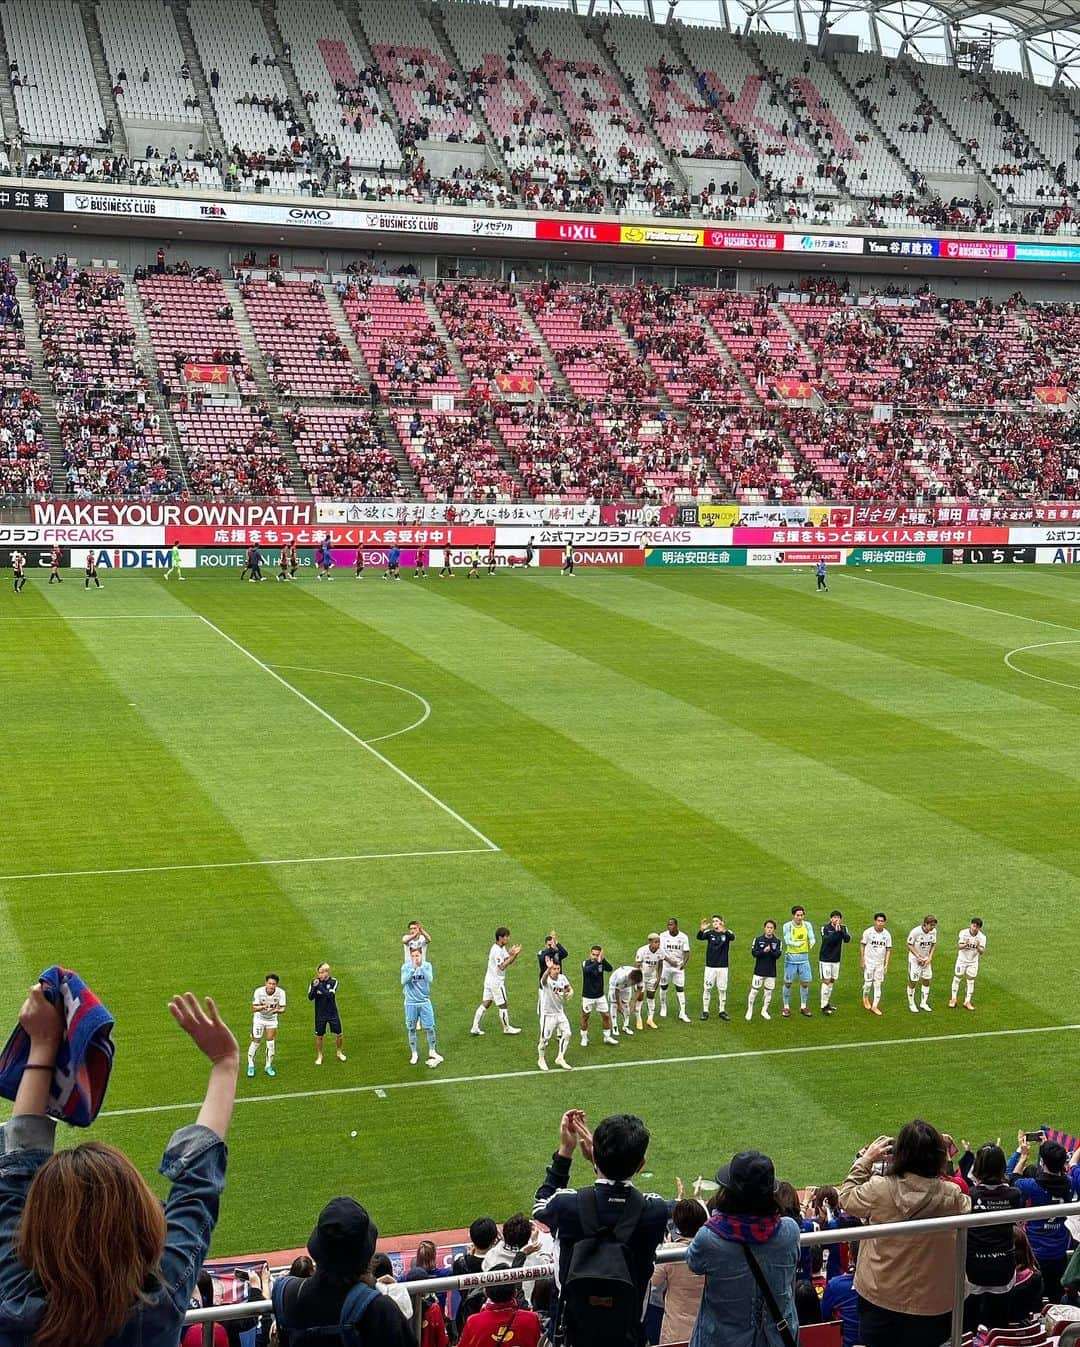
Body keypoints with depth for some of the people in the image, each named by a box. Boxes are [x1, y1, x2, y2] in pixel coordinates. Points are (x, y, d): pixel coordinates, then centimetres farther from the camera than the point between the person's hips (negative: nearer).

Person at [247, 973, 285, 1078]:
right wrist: (263, 1007, -44)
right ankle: (251, 1066, 15)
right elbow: (254, 1007, -23)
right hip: (259, 1019, -2)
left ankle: (269, 1066, 16)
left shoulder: (281, 992, -21)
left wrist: (277, 1010, -41)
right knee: (255, 1042, -2)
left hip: (272, 1019, 2)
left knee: (271, 1042, 0)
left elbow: (283, 1009, -17)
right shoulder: (259, 991, -25)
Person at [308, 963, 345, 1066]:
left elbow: (330, 995, -24)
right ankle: (319, 1056, 25)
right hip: (320, 1014, 0)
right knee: (319, 1036, 6)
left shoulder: (333, 982, -11)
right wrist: (315, 986, -28)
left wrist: (320, 986, -30)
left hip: (333, 1013, 0)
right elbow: (310, 997, -13)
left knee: (339, 1034, 8)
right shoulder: (314, 982, -7)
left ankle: (340, 1052, 31)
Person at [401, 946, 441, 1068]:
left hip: (425, 1002, 0)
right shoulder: (406, 967, -6)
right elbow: (404, 981, -20)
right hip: (411, 1003, 0)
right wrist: (413, 969, -31)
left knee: (429, 1027, 0)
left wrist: (421, 967, -28)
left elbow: (430, 979, -20)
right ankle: (414, 1054, 21)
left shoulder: (427, 966, -4)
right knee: (411, 1029, 7)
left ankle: (432, 1051, 20)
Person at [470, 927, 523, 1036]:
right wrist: (512, 955, -26)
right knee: (502, 1005, 6)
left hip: (490, 979, 9)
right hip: (496, 982, -9)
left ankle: (475, 1027, 9)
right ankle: (507, 1028, 20)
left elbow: (508, 961, 8)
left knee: (485, 1003, 10)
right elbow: (502, 966, -26)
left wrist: (515, 954, -9)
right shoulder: (497, 950, -22)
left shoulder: (502, 948, 9)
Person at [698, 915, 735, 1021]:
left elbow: (732, 937, -27)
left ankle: (722, 1011, 19)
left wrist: (724, 931, -50)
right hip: (710, 966, 0)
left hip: (723, 967, 0)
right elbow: (699, 937, -20)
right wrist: (702, 930, -44)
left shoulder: (727, 933, -3)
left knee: (722, 989, 7)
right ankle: (705, 1011, 10)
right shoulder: (709, 933, -1)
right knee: (707, 989, 1)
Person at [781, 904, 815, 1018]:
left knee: (805, 983, 5)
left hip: (804, 957, 3)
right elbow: (787, 940, -18)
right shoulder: (787, 926, -8)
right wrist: (797, 944, -31)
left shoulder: (807, 925, 1)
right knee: (788, 983, 2)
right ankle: (786, 1007, 16)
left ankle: (803, 1007, 21)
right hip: (791, 957, -3)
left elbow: (812, 937, -7)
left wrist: (811, 943, -26)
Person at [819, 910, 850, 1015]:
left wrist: (841, 931, -29)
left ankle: (827, 1003, 26)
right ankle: (824, 1006, -5)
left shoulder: (843, 928, 0)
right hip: (825, 959, -5)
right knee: (826, 981, -7)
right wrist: (836, 931, -30)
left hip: (836, 959, 5)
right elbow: (826, 940, -26)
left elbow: (847, 939, -16)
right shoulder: (825, 928, -11)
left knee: (832, 981, 13)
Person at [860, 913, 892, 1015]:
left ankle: (875, 1006, 10)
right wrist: (862, 960, -6)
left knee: (878, 984, 3)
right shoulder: (868, 932, -9)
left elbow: (888, 949, 5)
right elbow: (862, 945, -2)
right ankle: (865, 999, 28)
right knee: (868, 983, -1)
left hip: (880, 963, 3)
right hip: (869, 962, -3)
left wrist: (886, 964, 0)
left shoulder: (887, 934, -1)